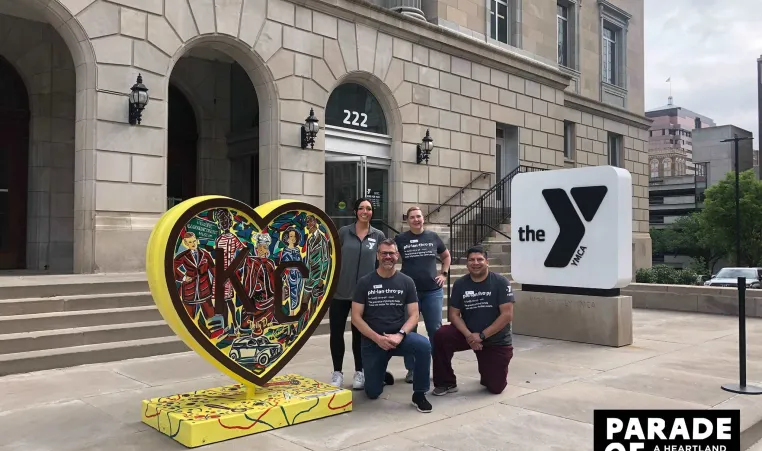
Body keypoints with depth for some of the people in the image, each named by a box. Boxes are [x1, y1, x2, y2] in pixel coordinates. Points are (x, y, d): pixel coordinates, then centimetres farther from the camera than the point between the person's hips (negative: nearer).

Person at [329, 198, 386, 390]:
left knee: (360, 333, 10)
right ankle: (337, 372, 18)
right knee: (336, 332, 4)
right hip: (340, 291, 0)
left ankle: (359, 372, 23)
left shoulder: (379, 236, 1)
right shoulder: (343, 232, 0)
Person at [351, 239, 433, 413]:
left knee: (424, 345, -31)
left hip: (398, 337, 0)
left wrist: (400, 335, -21)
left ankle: (419, 394, -13)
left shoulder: (406, 282, -1)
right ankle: (380, 374, 36)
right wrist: (377, 338, -17)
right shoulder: (365, 282, -3)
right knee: (373, 393, 0)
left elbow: (414, 315, -3)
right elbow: (356, 317, -5)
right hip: (372, 341, 0)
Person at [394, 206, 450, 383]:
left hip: (433, 291, 1)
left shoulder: (433, 237, 6)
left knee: (435, 330, 4)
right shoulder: (400, 239, 0)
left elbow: (446, 256, 20)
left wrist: (444, 274, 9)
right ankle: (411, 369, 15)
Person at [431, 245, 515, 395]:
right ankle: (447, 383, -8)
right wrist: (468, 335, -21)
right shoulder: (460, 284, -3)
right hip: (468, 335, 2)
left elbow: (507, 315, -17)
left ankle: (486, 368, 33)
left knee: (496, 387, -5)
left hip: (497, 340, -2)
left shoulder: (501, 282, -12)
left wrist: (481, 335, -21)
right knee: (441, 336, -26)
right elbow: (454, 314, -3)